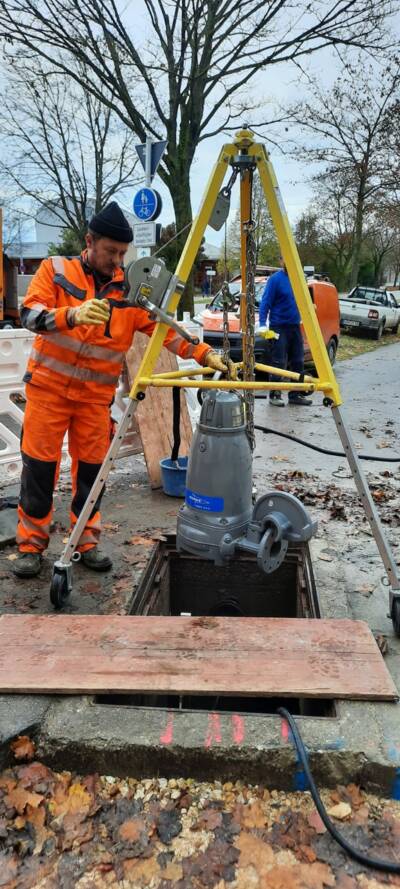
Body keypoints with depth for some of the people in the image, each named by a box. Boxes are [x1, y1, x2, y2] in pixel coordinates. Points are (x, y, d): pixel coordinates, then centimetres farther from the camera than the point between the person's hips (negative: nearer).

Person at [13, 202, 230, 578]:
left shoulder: (128, 288, 5)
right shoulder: (55, 269, -1)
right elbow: (29, 313, -14)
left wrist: (204, 354, -12)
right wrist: (72, 315, -33)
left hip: (96, 393, 2)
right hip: (48, 386, -2)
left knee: (91, 467, 5)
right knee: (39, 465, 2)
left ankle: (87, 541, 20)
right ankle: (31, 544, 15)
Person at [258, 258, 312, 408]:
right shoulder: (275, 279, -8)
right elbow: (265, 302, -11)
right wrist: (262, 324, -18)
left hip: (295, 326, 7)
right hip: (279, 327, -6)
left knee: (297, 362, 8)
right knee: (279, 363, -6)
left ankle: (296, 394, 16)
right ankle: (275, 394, 3)